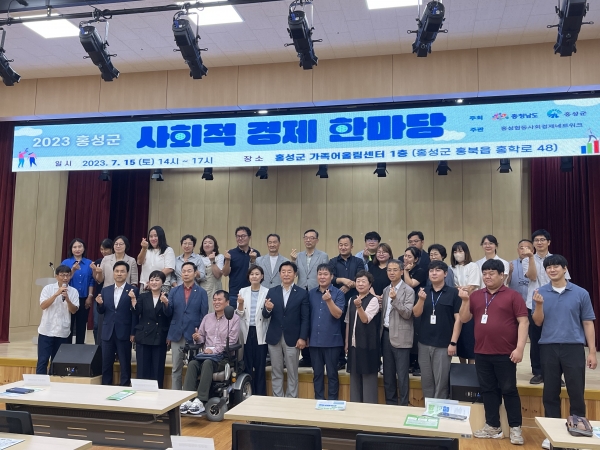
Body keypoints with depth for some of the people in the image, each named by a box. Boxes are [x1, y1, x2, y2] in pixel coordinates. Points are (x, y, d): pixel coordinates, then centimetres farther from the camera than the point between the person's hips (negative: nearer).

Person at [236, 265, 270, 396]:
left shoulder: (267, 292, -1)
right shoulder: (243, 291, 6)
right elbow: (240, 314, 4)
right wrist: (240, 304, -15)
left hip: (260, 333, -2)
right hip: (247, 333, 2)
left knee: (260, 365, 1)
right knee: (248, 365, 7)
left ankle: (260, 395, 10)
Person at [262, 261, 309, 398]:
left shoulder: (302, 293, -1)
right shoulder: (272, 291, 5)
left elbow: (305, 318, -3)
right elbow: (266, 316, 2)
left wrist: (303, 338, -10)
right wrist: (268, 309, -20)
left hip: (292, 338, -2)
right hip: (274, 338, 2)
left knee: (292, 373, 7)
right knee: (276, 373, 10)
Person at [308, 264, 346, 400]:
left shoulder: (338, 293, -5)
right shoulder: (311, 293, 6)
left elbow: (338, 314, -16)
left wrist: (329, 300, -30)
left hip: (332, 341, -3)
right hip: (314, 340, 3)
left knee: (332, 374, 6)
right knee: (317, 373, 12)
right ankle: (319, 401, 24)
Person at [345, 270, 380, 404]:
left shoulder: (373, 300, -8)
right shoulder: (351, 300, 9)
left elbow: (365, 319, -19)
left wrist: (359, 306, -35)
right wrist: (346, 342, 10)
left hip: (367, 344, -5)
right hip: (354, 344, 6)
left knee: (368, 376, -1)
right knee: (354, 376, 11)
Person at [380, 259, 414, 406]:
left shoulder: (408, 291, -7)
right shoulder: (386, 290, 13)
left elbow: (407, 314, -16)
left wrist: (395, 299, -26)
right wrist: (381, 331, 6)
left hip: (400, 336, -6)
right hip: (386, 334, 6)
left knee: (402, 375, -1)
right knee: (388, 374, 13)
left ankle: (403, 405, 9)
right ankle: (390, 402, 24)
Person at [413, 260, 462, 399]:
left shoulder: (453, 293, -5)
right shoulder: (423, 292, 7)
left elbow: (458, 319, -7)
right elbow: (416, 314, 1)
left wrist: (453, 342, -11)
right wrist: (421, 299, -17)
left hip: (443, 344, -4)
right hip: (424, 343, 4)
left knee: (441, 381, 3)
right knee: (426, 381, 12)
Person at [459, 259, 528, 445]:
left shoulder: (512, 295, -3)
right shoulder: (476, 295, 8)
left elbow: (523, 321, -7)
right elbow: (464, 319, 7)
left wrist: (519, 348, -14)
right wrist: (465, 300, -9)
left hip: (505, 354, -4)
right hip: (482, 353, 4)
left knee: (509, 390, 3)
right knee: (488, 390, 11)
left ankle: (515, 428, 14)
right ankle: (493, 426, 22)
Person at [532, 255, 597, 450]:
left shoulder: (581, 293, 1)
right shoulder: (540, 293, 3)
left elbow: (588, 323, 3)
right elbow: (538, 322, 2)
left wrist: (592, 352, 0)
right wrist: (539, 304, -17)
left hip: (574, 347, -1)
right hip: (548, 348, 1)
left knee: (576, 393, 4)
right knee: (550, 393, 8)